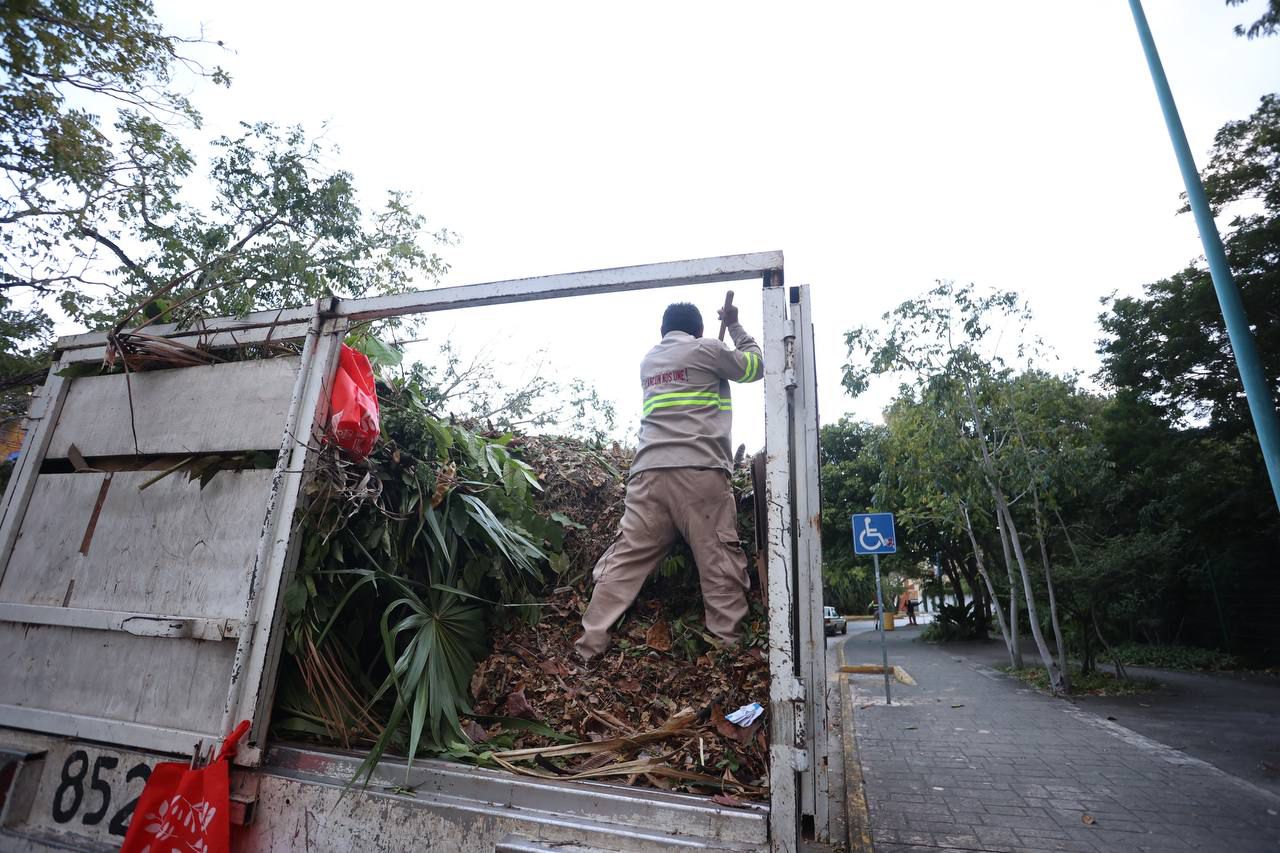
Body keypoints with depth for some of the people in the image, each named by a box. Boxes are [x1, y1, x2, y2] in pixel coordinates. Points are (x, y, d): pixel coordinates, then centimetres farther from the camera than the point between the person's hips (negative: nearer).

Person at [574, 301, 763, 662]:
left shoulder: (648, 360, 25)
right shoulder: (707, 349, 10)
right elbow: (755, 366, 23)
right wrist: (735, 325, 36)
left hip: (649, 471, 5)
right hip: (700, 471, -4)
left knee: (626, 558, 4)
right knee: (720, 560, 2)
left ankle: (589, 647, 4)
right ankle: (728, 644, 5)